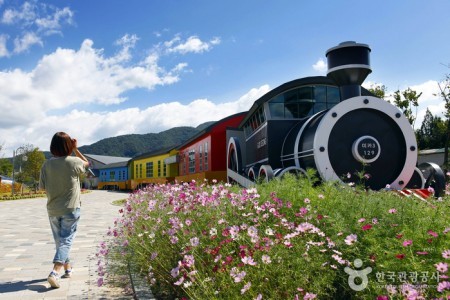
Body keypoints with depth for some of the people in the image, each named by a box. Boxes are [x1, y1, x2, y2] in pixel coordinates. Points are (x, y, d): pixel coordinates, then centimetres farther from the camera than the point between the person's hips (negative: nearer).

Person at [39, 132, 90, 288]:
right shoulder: (74, 162, -13)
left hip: (53, 209, 4)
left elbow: (43, 187, 1)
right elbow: (87, 163, 11)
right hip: (70, 209, -3)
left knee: (59, 240, 19)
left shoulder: (47, 164, -6)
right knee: (66, 241, 2)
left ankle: (67, 268, 33)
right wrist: (76, 149, 11)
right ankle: (55, 272, -14)